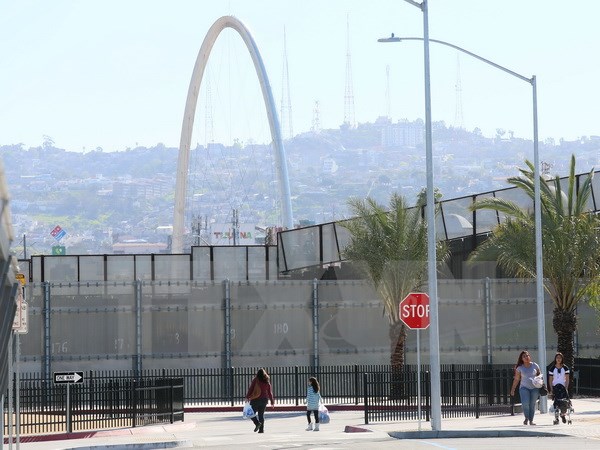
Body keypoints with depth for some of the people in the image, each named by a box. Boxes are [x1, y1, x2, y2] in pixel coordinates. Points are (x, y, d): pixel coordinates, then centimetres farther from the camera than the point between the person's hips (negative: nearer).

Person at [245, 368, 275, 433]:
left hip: (255, 399, -4)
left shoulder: (255, 380, -7)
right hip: (264, 400, 4)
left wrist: (247, 397, 1)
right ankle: (261, 429, 6)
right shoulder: (267, 381, 4)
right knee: (261, 414, 11)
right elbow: (270, 392, 8)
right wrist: (272, 401, 14)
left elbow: (250, 389, -8)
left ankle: (257, 423, -18)